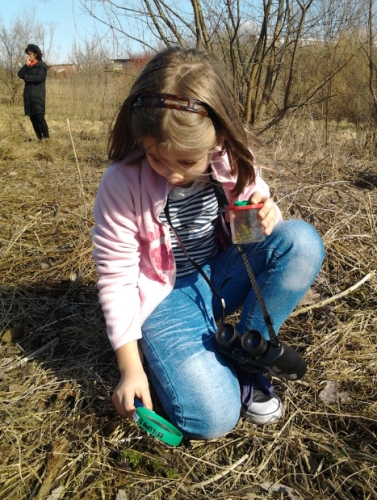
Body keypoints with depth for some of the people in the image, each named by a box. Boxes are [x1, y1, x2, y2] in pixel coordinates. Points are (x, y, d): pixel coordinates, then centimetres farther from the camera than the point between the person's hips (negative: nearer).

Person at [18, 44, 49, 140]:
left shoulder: (42, 65, -1)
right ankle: (40, 138, 11)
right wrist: (26, 65, -5)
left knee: (40, 117, -15)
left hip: (38, 95, -6)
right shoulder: (28, 65, 19)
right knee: (33, 118, 5)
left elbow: (38, 78, -14)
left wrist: (26, 77, -1)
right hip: (28, 94, 7)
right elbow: (20, 74, 6)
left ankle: (46, 138, -13)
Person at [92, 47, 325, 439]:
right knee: (211, 418, -23)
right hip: (166, 297, -4)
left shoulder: (233, 162, -12)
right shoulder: (120, 184, -21)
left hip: (221, 275, 5)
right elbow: (116, 277, -13)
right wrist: (131, 367, -11)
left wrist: (266, 221, -22)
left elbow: (251, 225, 6)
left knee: (302, 242, -22)